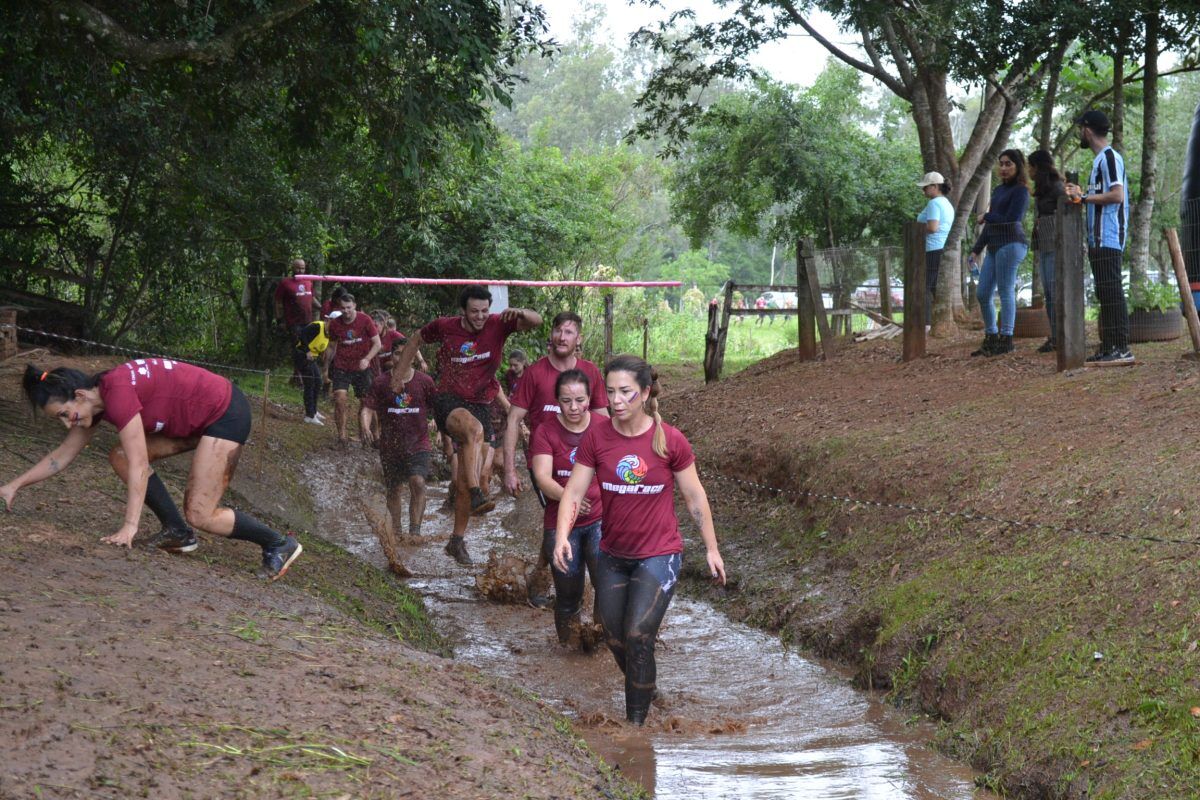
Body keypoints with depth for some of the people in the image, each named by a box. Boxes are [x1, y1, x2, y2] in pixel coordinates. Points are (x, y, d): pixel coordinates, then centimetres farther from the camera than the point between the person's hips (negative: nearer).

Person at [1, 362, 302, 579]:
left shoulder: (116, 393, -26)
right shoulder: (94, 398, 2)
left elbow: (139, 465, -30)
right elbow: (63, 455, 14)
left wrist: (130, 526, -31)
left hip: (226, 413, -10)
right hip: (201, 418, 10)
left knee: (199, 515, -10)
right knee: (121, 455, 3)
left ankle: (280, 545, 4)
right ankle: (177, 532, 7)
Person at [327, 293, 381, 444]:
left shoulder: (365, 320, -7)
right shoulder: (335, 324, -1)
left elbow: (377, 343, -4)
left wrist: (367, 359, -19)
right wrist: (328, 367, 11)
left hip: (362, 368, 0)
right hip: (341, 367, 0)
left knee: (365, 401, 5)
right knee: (340, 398, -17)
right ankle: (341, 434, -12)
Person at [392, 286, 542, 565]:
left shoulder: (497, 325, -2)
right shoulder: (444, 327, -2)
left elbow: (536, 321, -10)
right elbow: (415, 340, 16)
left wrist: (520, 313, -31)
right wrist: (399, 376, 14)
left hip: (480, 404, 3)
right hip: (448, 401, -3)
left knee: (465, 479, 6)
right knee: (475, 428, -39)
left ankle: (457, 541, 18)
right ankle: (477, 496, -47)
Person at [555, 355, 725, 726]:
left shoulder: (670, 441, -14)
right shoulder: (596, 437, -8)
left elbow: (694, 497, -3)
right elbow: (573, 492, -8)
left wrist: (711, 549, 3)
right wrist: (562, 536, -25)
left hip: (659, 555, -4)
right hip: (613, 555, 4)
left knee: (637, 637, -15)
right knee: (615, 640, 13)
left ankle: (636, 722, -3)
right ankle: (643, 691, 40)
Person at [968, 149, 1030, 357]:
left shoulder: (1020, 191, -4)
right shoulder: (998, 190, 20)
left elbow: (1011, 219, -14)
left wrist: (986, 217, 0)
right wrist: (976, 249, 21)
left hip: (1011, 243, -9)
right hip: (994, 245, 9)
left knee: (1006, 291, -8)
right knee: (982, 294, 6)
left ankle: (1006, 340, -5)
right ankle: (990, 339, 14)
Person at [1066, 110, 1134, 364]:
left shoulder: (1110, 158, -10)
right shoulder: (1100, 160, 20)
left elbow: (1117, 195, -20)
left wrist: (1084, 197, -15)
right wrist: (1082, 194, 17)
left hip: (1108, 239, -10)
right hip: (1098, 239, 10)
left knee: (1111, 291, -12)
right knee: (1104, 293, 9)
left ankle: (1122, 348, -14)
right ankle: (1108, 347, 11)